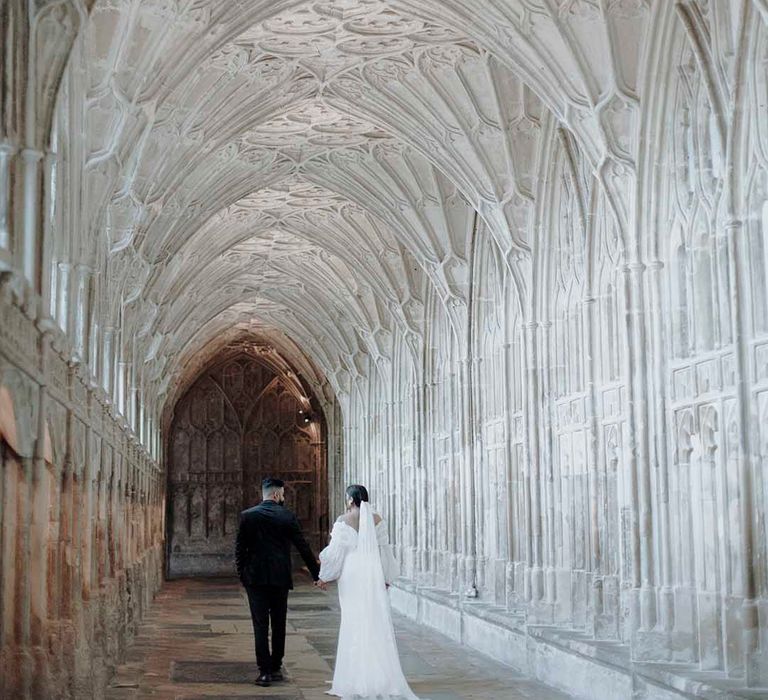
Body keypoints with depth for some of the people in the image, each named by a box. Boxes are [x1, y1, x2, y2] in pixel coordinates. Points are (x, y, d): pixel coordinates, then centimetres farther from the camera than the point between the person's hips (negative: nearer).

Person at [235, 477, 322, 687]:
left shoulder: (247, 516, -1)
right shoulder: (287, 516, -3)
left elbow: (240, 549, -1)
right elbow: (303, 547, -1)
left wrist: (242, 575, 10)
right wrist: (316, 574, 6)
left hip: (255, 578, 0)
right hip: (280, 578, 0)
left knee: (260, 625, 0)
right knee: (279, 624, 13)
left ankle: (265, 671, -5)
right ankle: (276, 668, 18)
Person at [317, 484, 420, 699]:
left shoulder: (344, 520, -7)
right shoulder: (376, 519, 3)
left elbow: (336, 551, -5)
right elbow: (384, 549, 8)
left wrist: (325, 577, 5)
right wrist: (386, 577, 18)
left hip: (352, 576, -3)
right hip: (374, 576, 3)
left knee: (354, 624, 3)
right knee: (377, 624, 5)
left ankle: (356, 679, 6)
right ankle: (381, 676, 4)